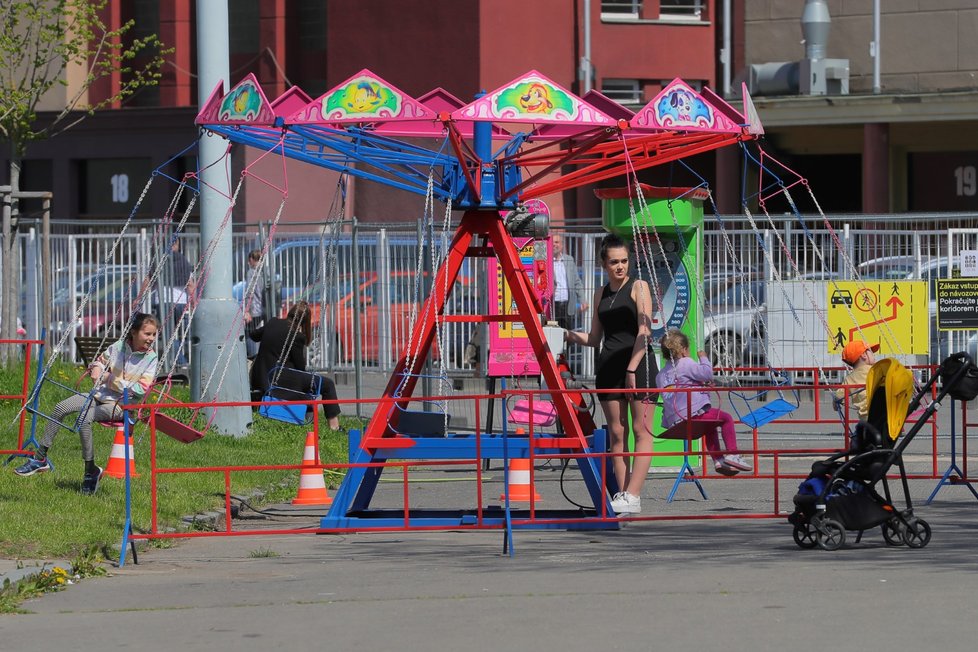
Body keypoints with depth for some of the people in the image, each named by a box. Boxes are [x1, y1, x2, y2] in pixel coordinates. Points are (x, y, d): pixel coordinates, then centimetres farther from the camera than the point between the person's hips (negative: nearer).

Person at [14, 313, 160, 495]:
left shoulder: (151, 359, -7)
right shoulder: (118, 347, 5)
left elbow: (141, 389, -15)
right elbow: (100, 361, 21)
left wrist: (112, 379, -14)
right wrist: (96, 368, -4)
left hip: (121, 404, -6)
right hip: (100, 394, 6)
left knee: (85, 418, -31)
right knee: (60, 408, -9)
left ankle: (91, 471, -21)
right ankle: (40, 458, -3)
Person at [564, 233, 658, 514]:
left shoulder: (639, 287, 0)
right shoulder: (601, 295, 15)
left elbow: (643, 331, -9)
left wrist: (632, 369, -18)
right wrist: (565, 333, 6)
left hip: (638, 362, -6)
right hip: (609, 365, 6)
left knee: (641, 430, -9)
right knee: (616, 433, 1)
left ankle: (632, 495, -15)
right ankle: (623, 495, 2)